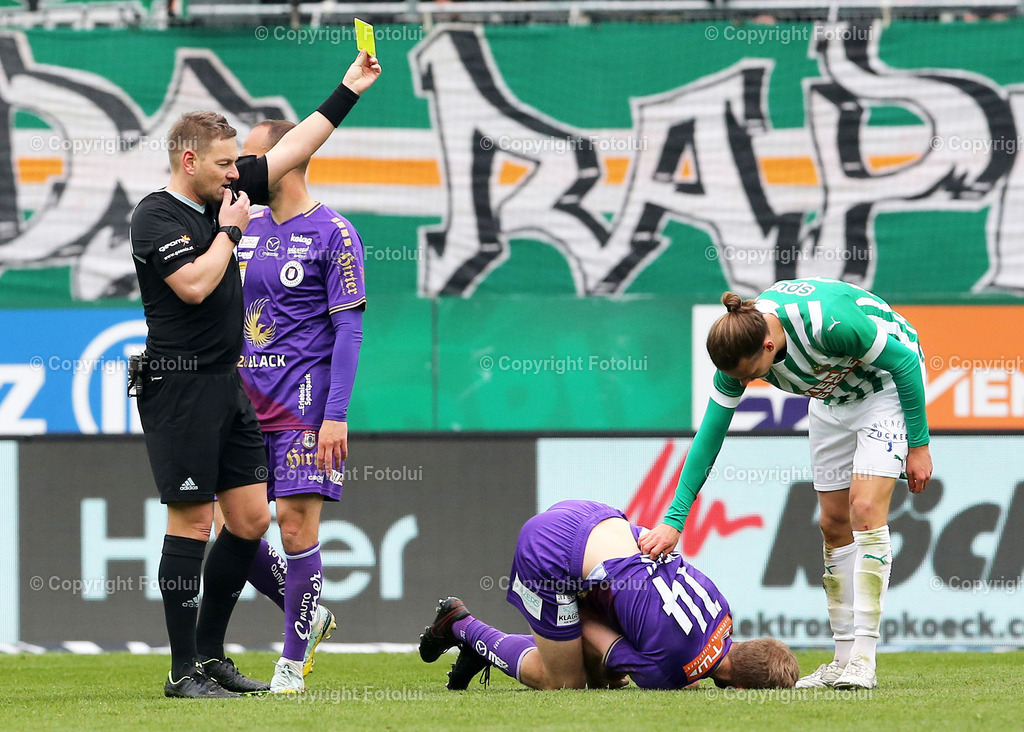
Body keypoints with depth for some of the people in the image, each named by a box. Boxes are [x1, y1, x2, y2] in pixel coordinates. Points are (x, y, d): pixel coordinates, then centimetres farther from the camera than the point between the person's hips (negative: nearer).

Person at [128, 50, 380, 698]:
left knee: (251, 519, 7)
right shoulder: (156, 217, -10)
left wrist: (349, 91, 22)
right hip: (179, 385, -8)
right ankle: (184, 671, -4)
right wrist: (229, 230, -8)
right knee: (192, 521, -8)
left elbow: (292, 151, 21)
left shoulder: (225, 194, 13)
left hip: (228, 386, 8)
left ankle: (210, 653, 16)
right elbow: (194, 284, -22)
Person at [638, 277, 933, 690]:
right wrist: (674, 520, -16)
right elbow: (709, 434, -14)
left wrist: (918, 445, -18)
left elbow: (904, 361, -25)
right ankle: (844, 661, 10)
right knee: (834, 524, 4)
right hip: (832, 398, 6)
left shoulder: (827, 324, -41)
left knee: (865, 510, -18)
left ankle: (863, 660, -20)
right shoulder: (740, 345, -22)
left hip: (888, 385, -6)